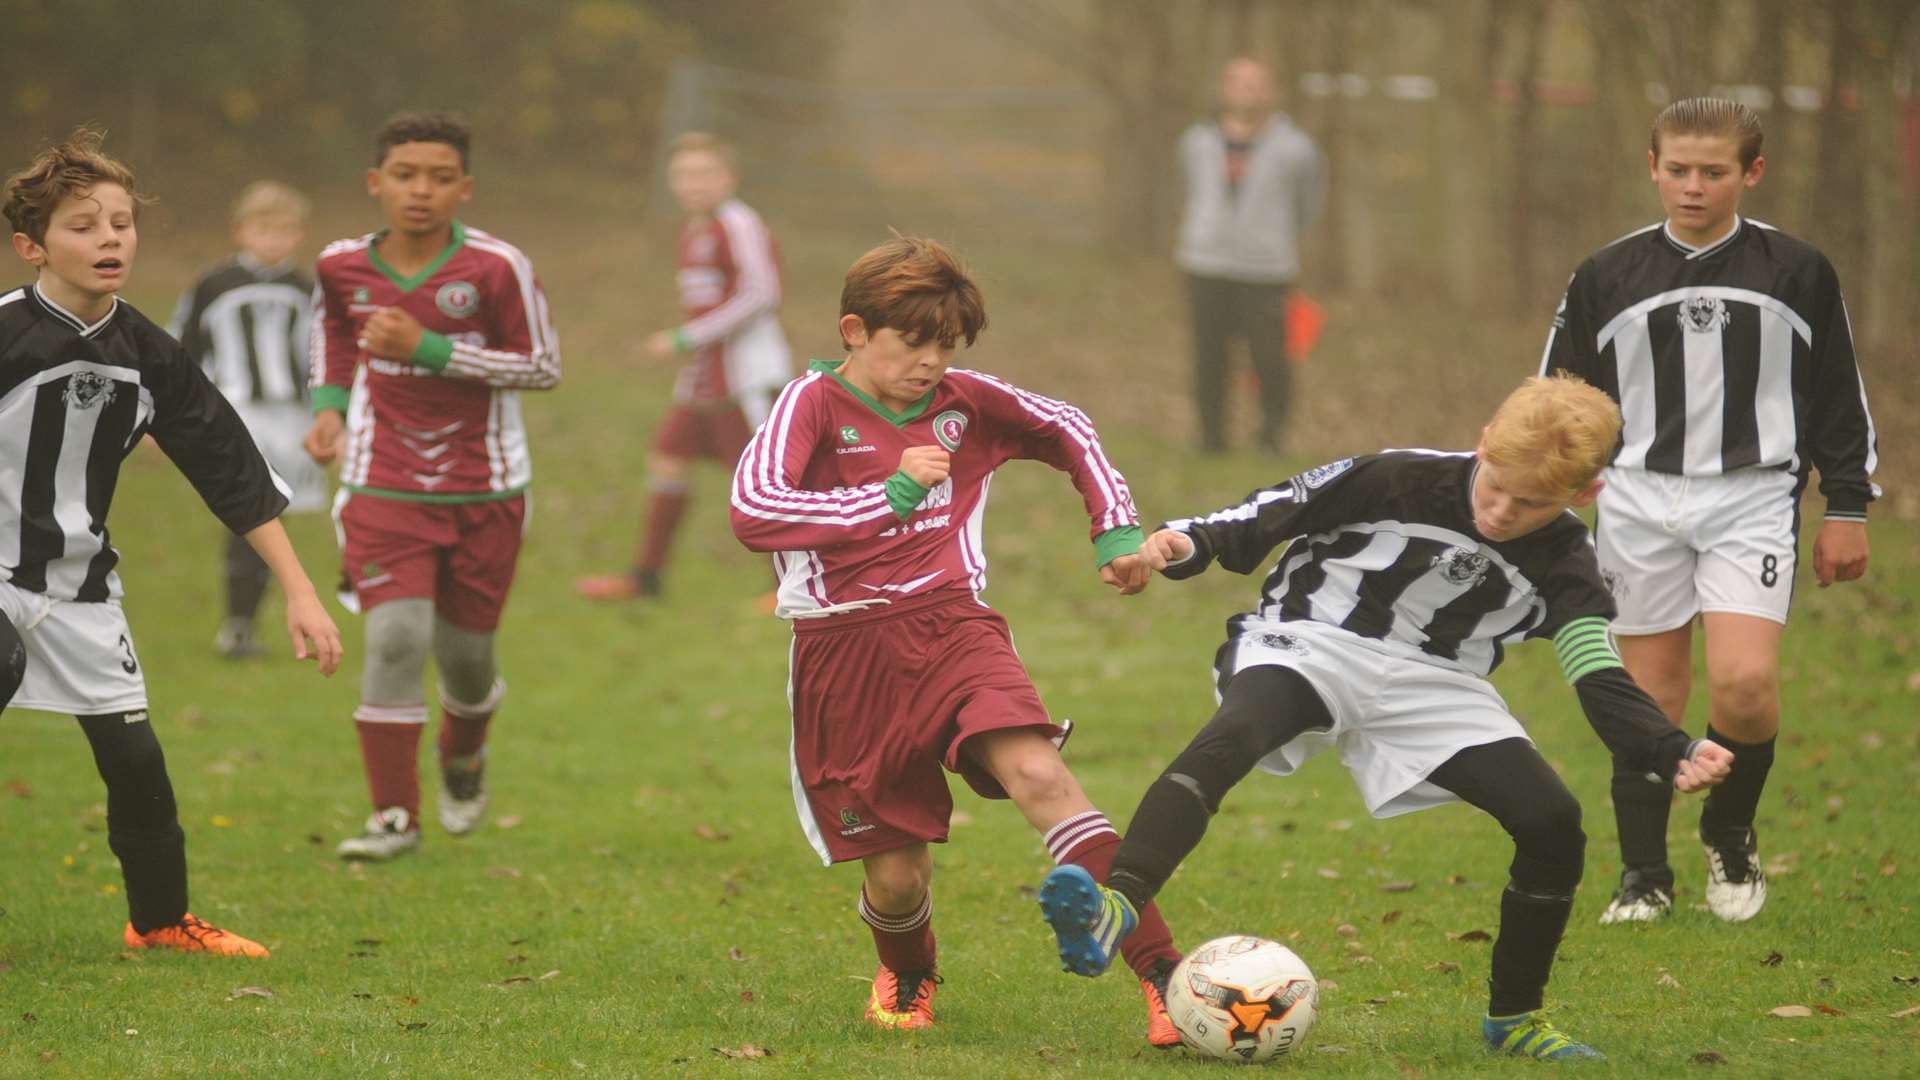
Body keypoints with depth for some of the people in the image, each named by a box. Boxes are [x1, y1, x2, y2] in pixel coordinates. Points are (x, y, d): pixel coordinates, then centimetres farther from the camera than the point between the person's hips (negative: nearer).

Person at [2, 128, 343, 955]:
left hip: (80, 586, 6)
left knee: (134, 756, 6)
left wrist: (299, 593, 4)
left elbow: (232, 470, 6)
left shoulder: (147, 357, 0)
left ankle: (162, 919, 25)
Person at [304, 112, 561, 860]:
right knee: (394, 638, -15)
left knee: (466, 651, 10)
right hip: (384, 489, 1)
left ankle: (464, 758, 44)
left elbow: (544, 368, -10)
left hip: (484, 492, -1)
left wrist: (428, 348, -19)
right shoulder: (343, 267, -2)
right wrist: (328, 406, 4)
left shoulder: (496, 267, -13)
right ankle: (394, 815, -7)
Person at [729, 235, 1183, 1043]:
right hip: (845, 653, -2)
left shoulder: (967, 401, 7)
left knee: (1038, 773, -25)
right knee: (897, 875, 1)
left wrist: (1115, 526, 15)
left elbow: (1068, 432, 26)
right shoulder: (814, 403, -5)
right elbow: (752, 511, -22)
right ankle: (907, 976, 40)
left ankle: (1162, 976, -29)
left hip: (949, 626, 2)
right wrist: (890, 495, -23)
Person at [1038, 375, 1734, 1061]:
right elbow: (1272, 514, -4)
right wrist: (1188, 543, -22)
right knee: (1227, 741, -36)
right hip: (1309, 645, -4)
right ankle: (1115, 909, -56)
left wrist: (1673, 757, -27)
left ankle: (1514, 1017, 12)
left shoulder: (1564, 566, -4)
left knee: (1553, 824, -11)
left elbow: (1604, 686, -8)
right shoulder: (1398, 481, -13)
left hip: (1433, 683, 4)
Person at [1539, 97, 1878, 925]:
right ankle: (1644, 875, 15)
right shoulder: (1606, 279, 5)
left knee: (1743, 682, -17)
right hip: (1641, 499, 2)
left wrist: (1846, 510, 8)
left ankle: (1731, 836, 8)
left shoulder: (1798, 273, 3)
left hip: (1752, 499, -2)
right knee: (1650, 694, 3)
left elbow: (1840, 400, 9)